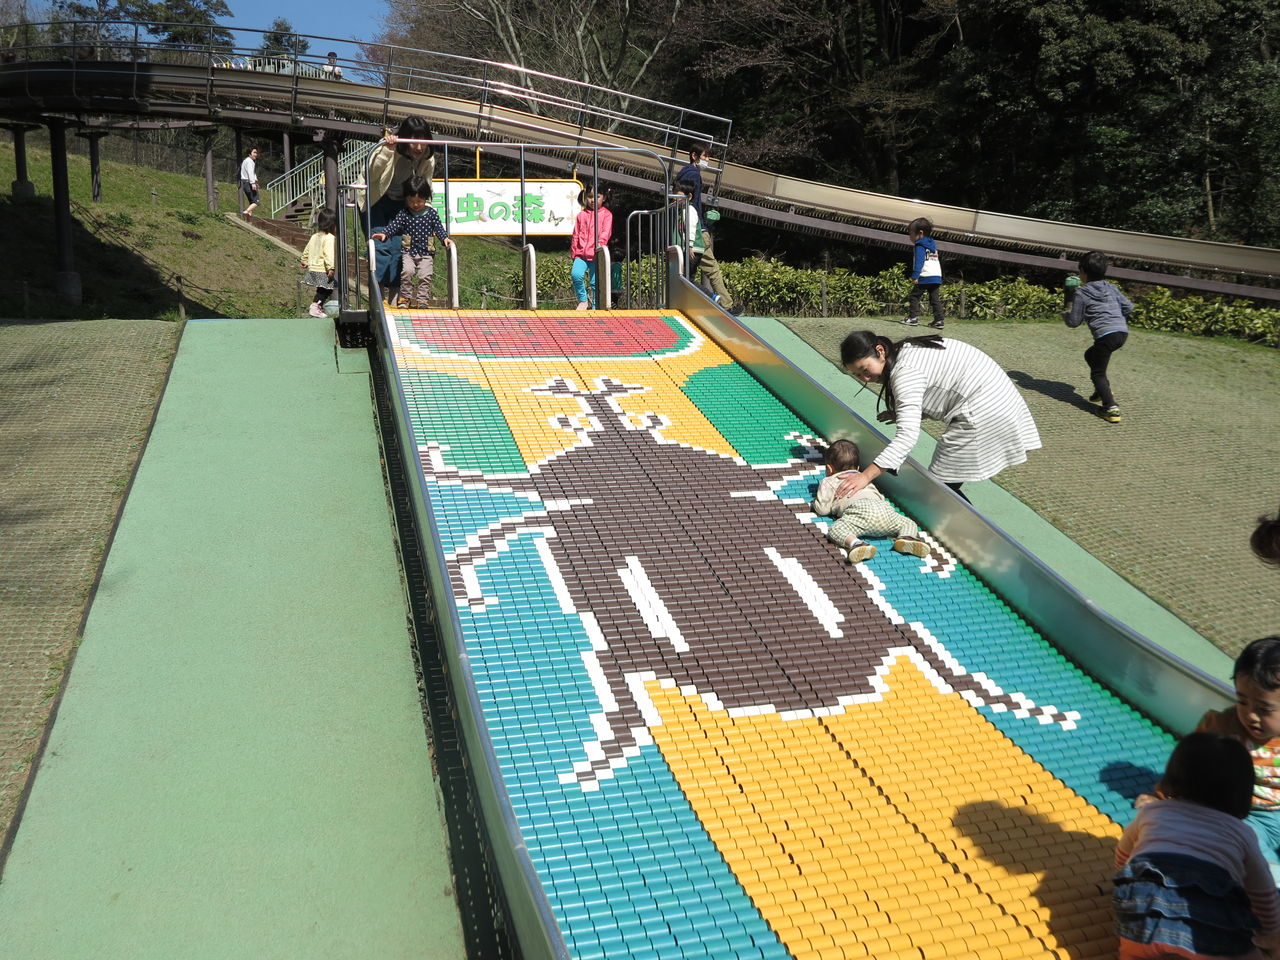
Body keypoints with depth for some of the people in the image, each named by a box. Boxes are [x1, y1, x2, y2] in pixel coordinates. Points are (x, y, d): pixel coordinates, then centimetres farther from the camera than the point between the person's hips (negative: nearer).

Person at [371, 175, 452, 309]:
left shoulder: (431, 213, 3)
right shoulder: (403, 213, 3)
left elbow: (438, 228, 3)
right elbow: (394, 225, -3)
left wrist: (445, 238, -14)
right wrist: (384, 233, -20)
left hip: (426, 253, 0)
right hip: (408, 252, 0)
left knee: (425, 275, -12)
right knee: (407, 271, -20)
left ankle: (423, 300, 0)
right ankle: (405, 297, -6)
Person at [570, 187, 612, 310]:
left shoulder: (606, 214, 6)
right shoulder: (582, 214, 15)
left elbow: (606, 231, -8)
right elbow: (576, 235, 18)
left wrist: (600, 243, -27)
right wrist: (573, 252, 16)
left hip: (596, 254, -2)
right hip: (581, 253, 2)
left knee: (595, 282, -1)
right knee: (576, 274, -21)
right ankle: (583, 300, -2)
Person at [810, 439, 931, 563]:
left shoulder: (828, 482, 27)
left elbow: (823, 509, 19)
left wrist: (814, 504, 41)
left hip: (859, 508, -5)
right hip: (883, 507, 5)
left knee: (835, 530, -20)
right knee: (909, 524, 20)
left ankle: (855, 543, -54)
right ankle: (907, 538, -17)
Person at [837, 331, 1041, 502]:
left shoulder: (905, 371, -23)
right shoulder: (906, 351, 8)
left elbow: (908, 435, -30)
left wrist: (866, 476, -34)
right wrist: (902, 413, 5)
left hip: (984, 412, -10)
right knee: (947, 485, 13)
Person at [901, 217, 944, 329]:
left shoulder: (919, 246, -6)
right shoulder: (933, 245, 22)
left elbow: (919, 262, -17)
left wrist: (915, 276, -23)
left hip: (925, 277, -8)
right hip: (937, 276, 8)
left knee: (915, 296, 1)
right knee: (935, 299, 7)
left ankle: (913, 317, -3)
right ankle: (939, 320, 3)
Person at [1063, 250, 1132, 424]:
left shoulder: (1081, 294, -2)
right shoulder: (1112, 288, 16)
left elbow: (1074, 322, 0)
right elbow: (1128, 307, 16)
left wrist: (1065, 315, 21)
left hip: (1105, 334, -7)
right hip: (1123, 332, 7)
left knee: (1098, 373, 1)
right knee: (1090, 355, 30)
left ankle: (1111, 408, -15)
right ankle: (1103, 391, 31)